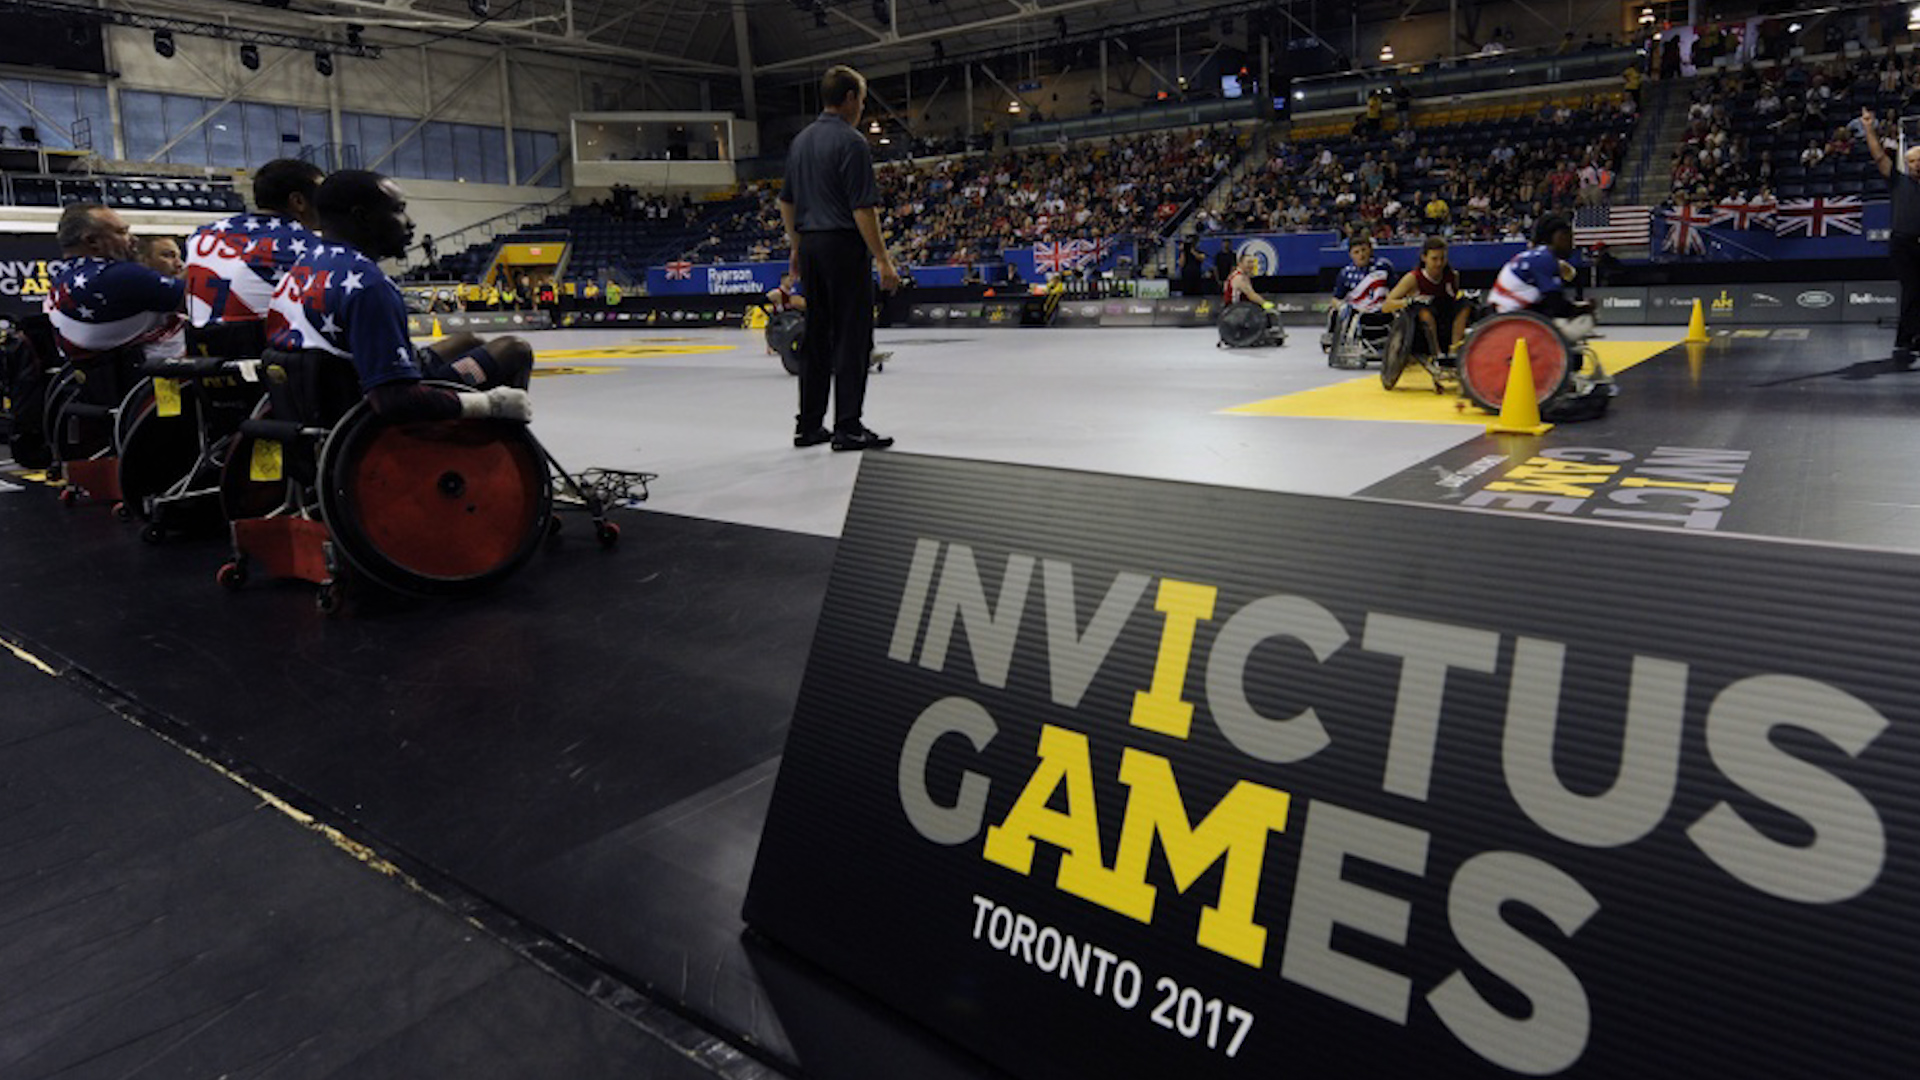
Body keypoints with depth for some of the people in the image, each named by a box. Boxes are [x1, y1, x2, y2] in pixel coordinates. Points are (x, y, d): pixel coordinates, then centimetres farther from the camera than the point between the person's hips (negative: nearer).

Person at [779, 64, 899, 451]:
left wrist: (797, 249, 24)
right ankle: (848, 427, -5)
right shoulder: (851, 142, -11)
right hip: (844, 245, -8)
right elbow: (863, 209, -17)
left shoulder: (801, 141, 14)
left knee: (817, 337, 11)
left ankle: (809, 424, 13)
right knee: (852, 338, -5)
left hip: (810, 245, 8)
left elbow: (786, 202, 18)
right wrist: (883, 260, -14)